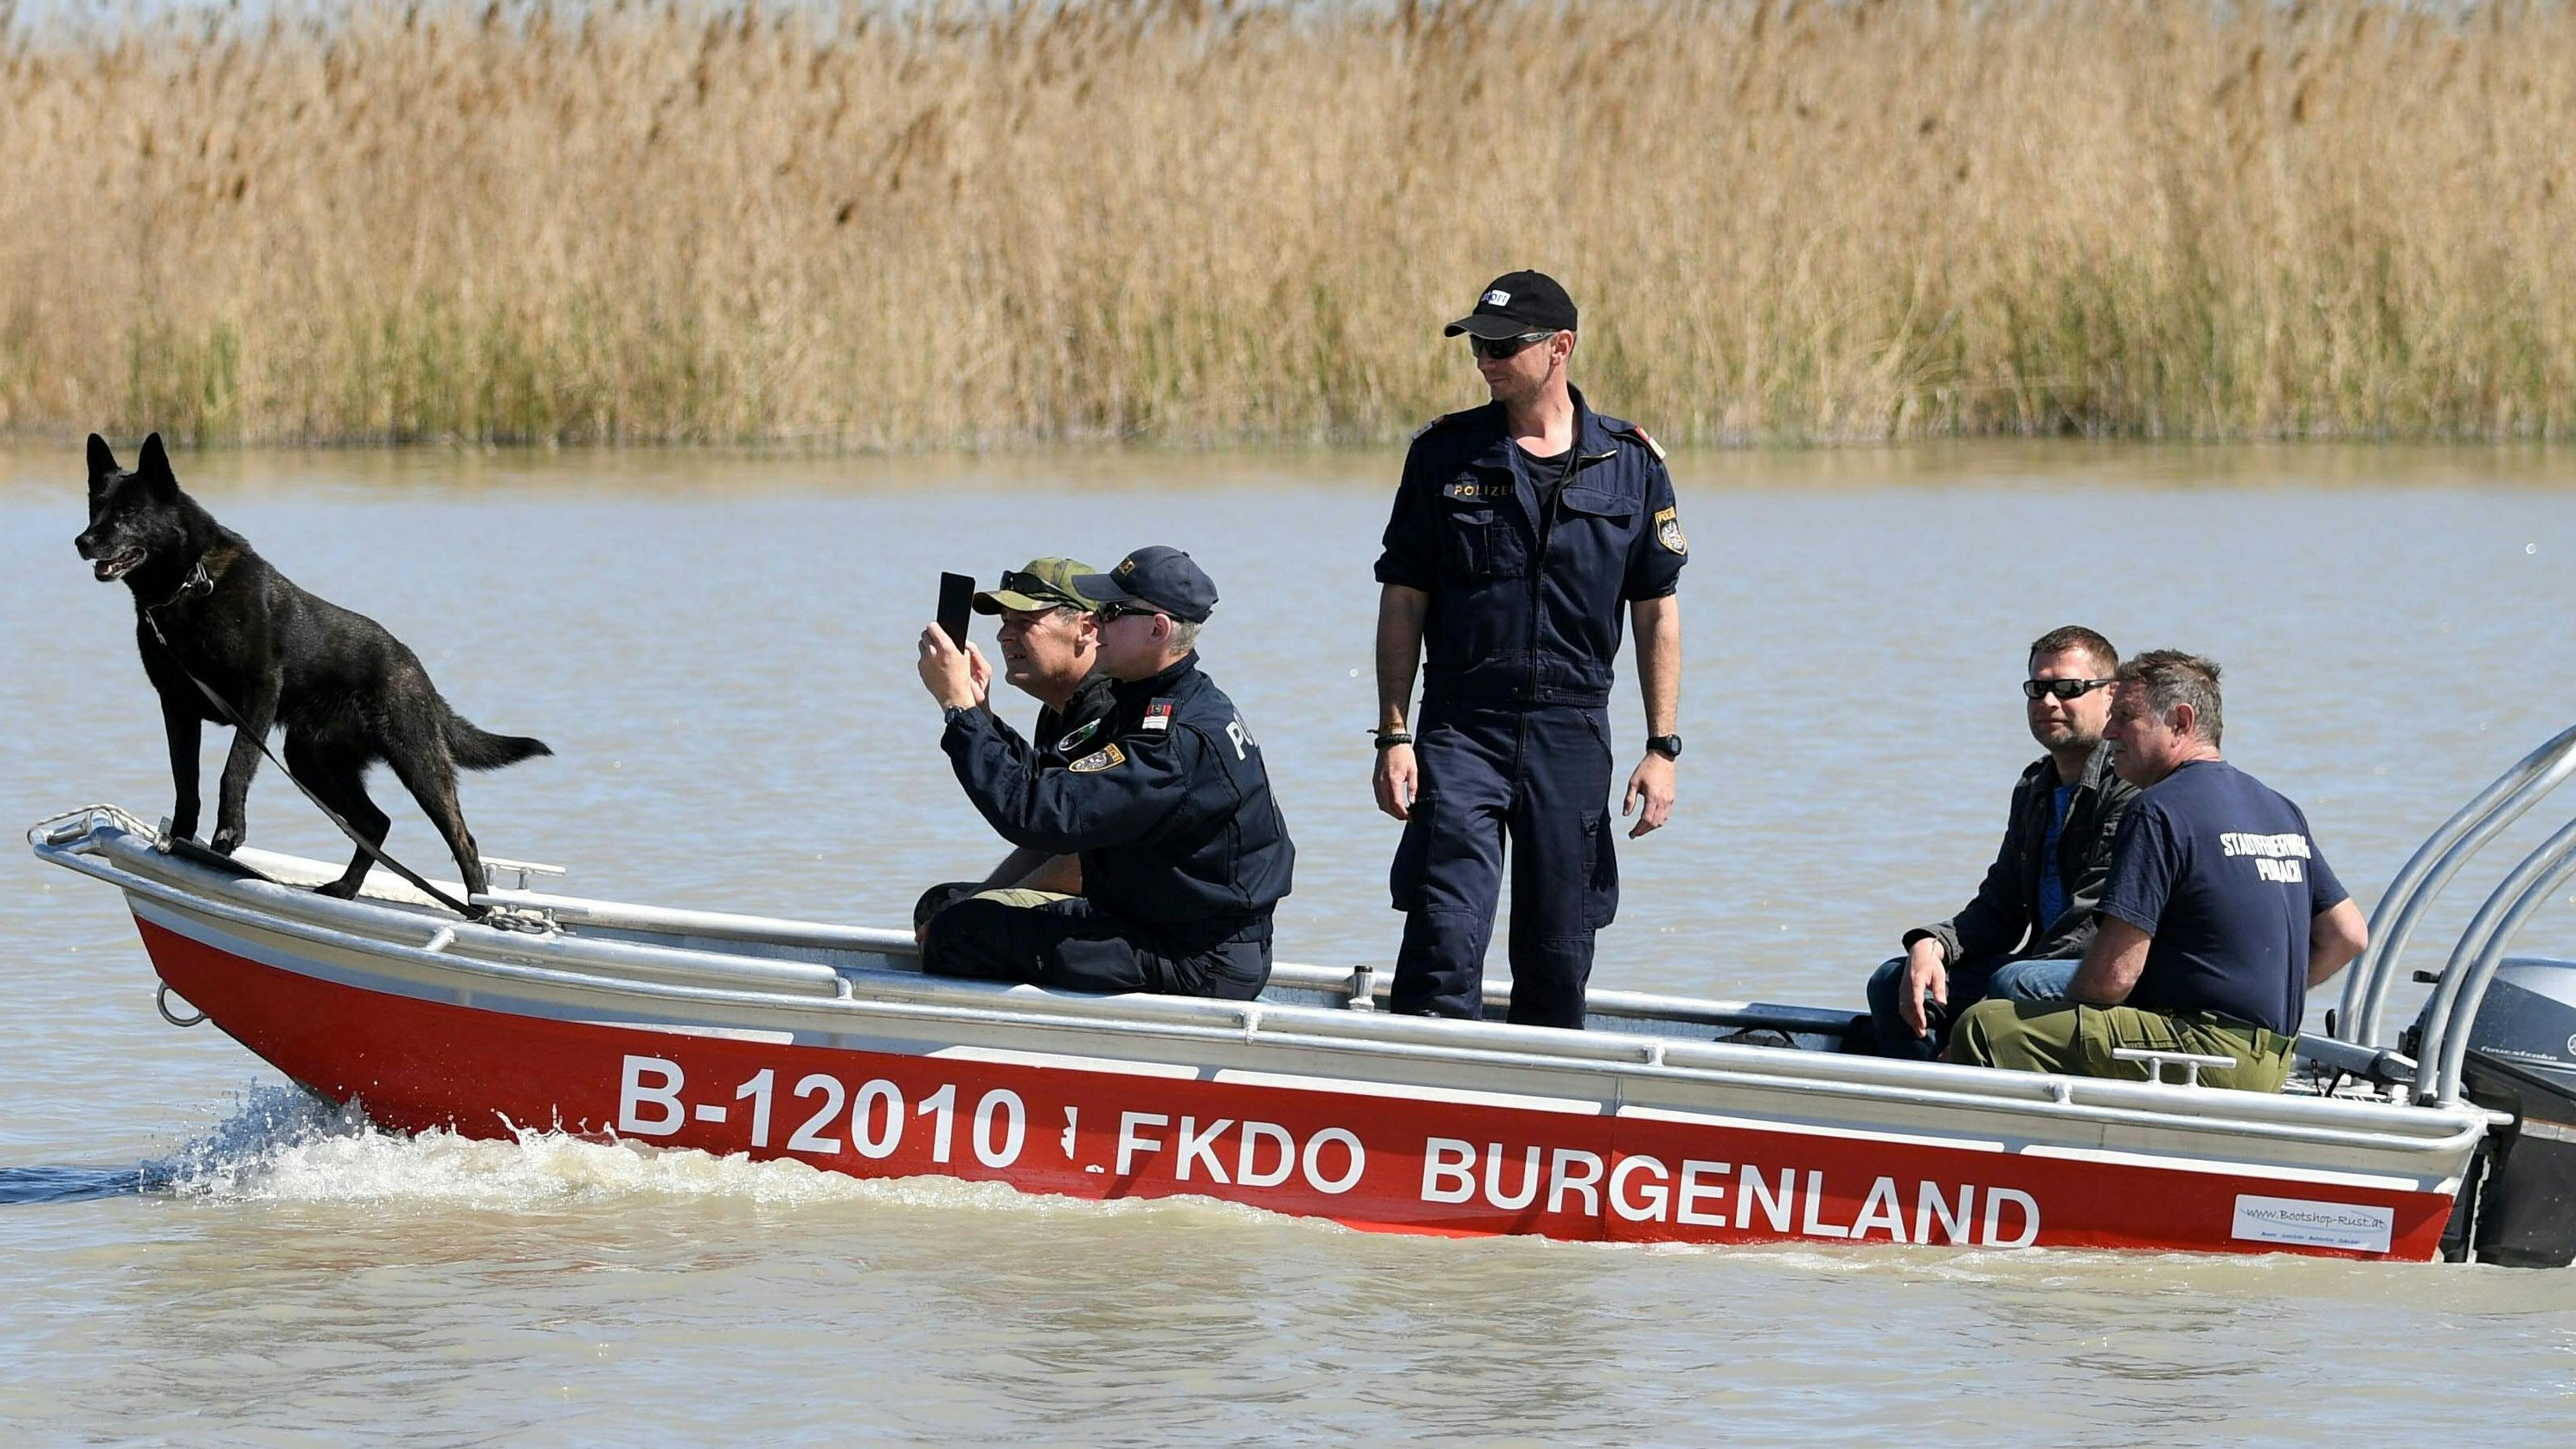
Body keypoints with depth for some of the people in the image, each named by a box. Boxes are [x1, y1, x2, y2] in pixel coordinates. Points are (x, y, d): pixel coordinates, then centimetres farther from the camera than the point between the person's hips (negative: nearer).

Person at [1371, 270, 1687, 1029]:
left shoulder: (1631, 462, 3)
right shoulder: (1445, 453, 2)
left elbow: (1657, 611, 7)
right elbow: (1403, 601, 4)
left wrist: (1662, 749, 2)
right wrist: (1394, 736, -3)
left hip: (1573, 734, 1)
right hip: (1461, 730, -1)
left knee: (1557, 957, 7)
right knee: (1445, 941, -12)